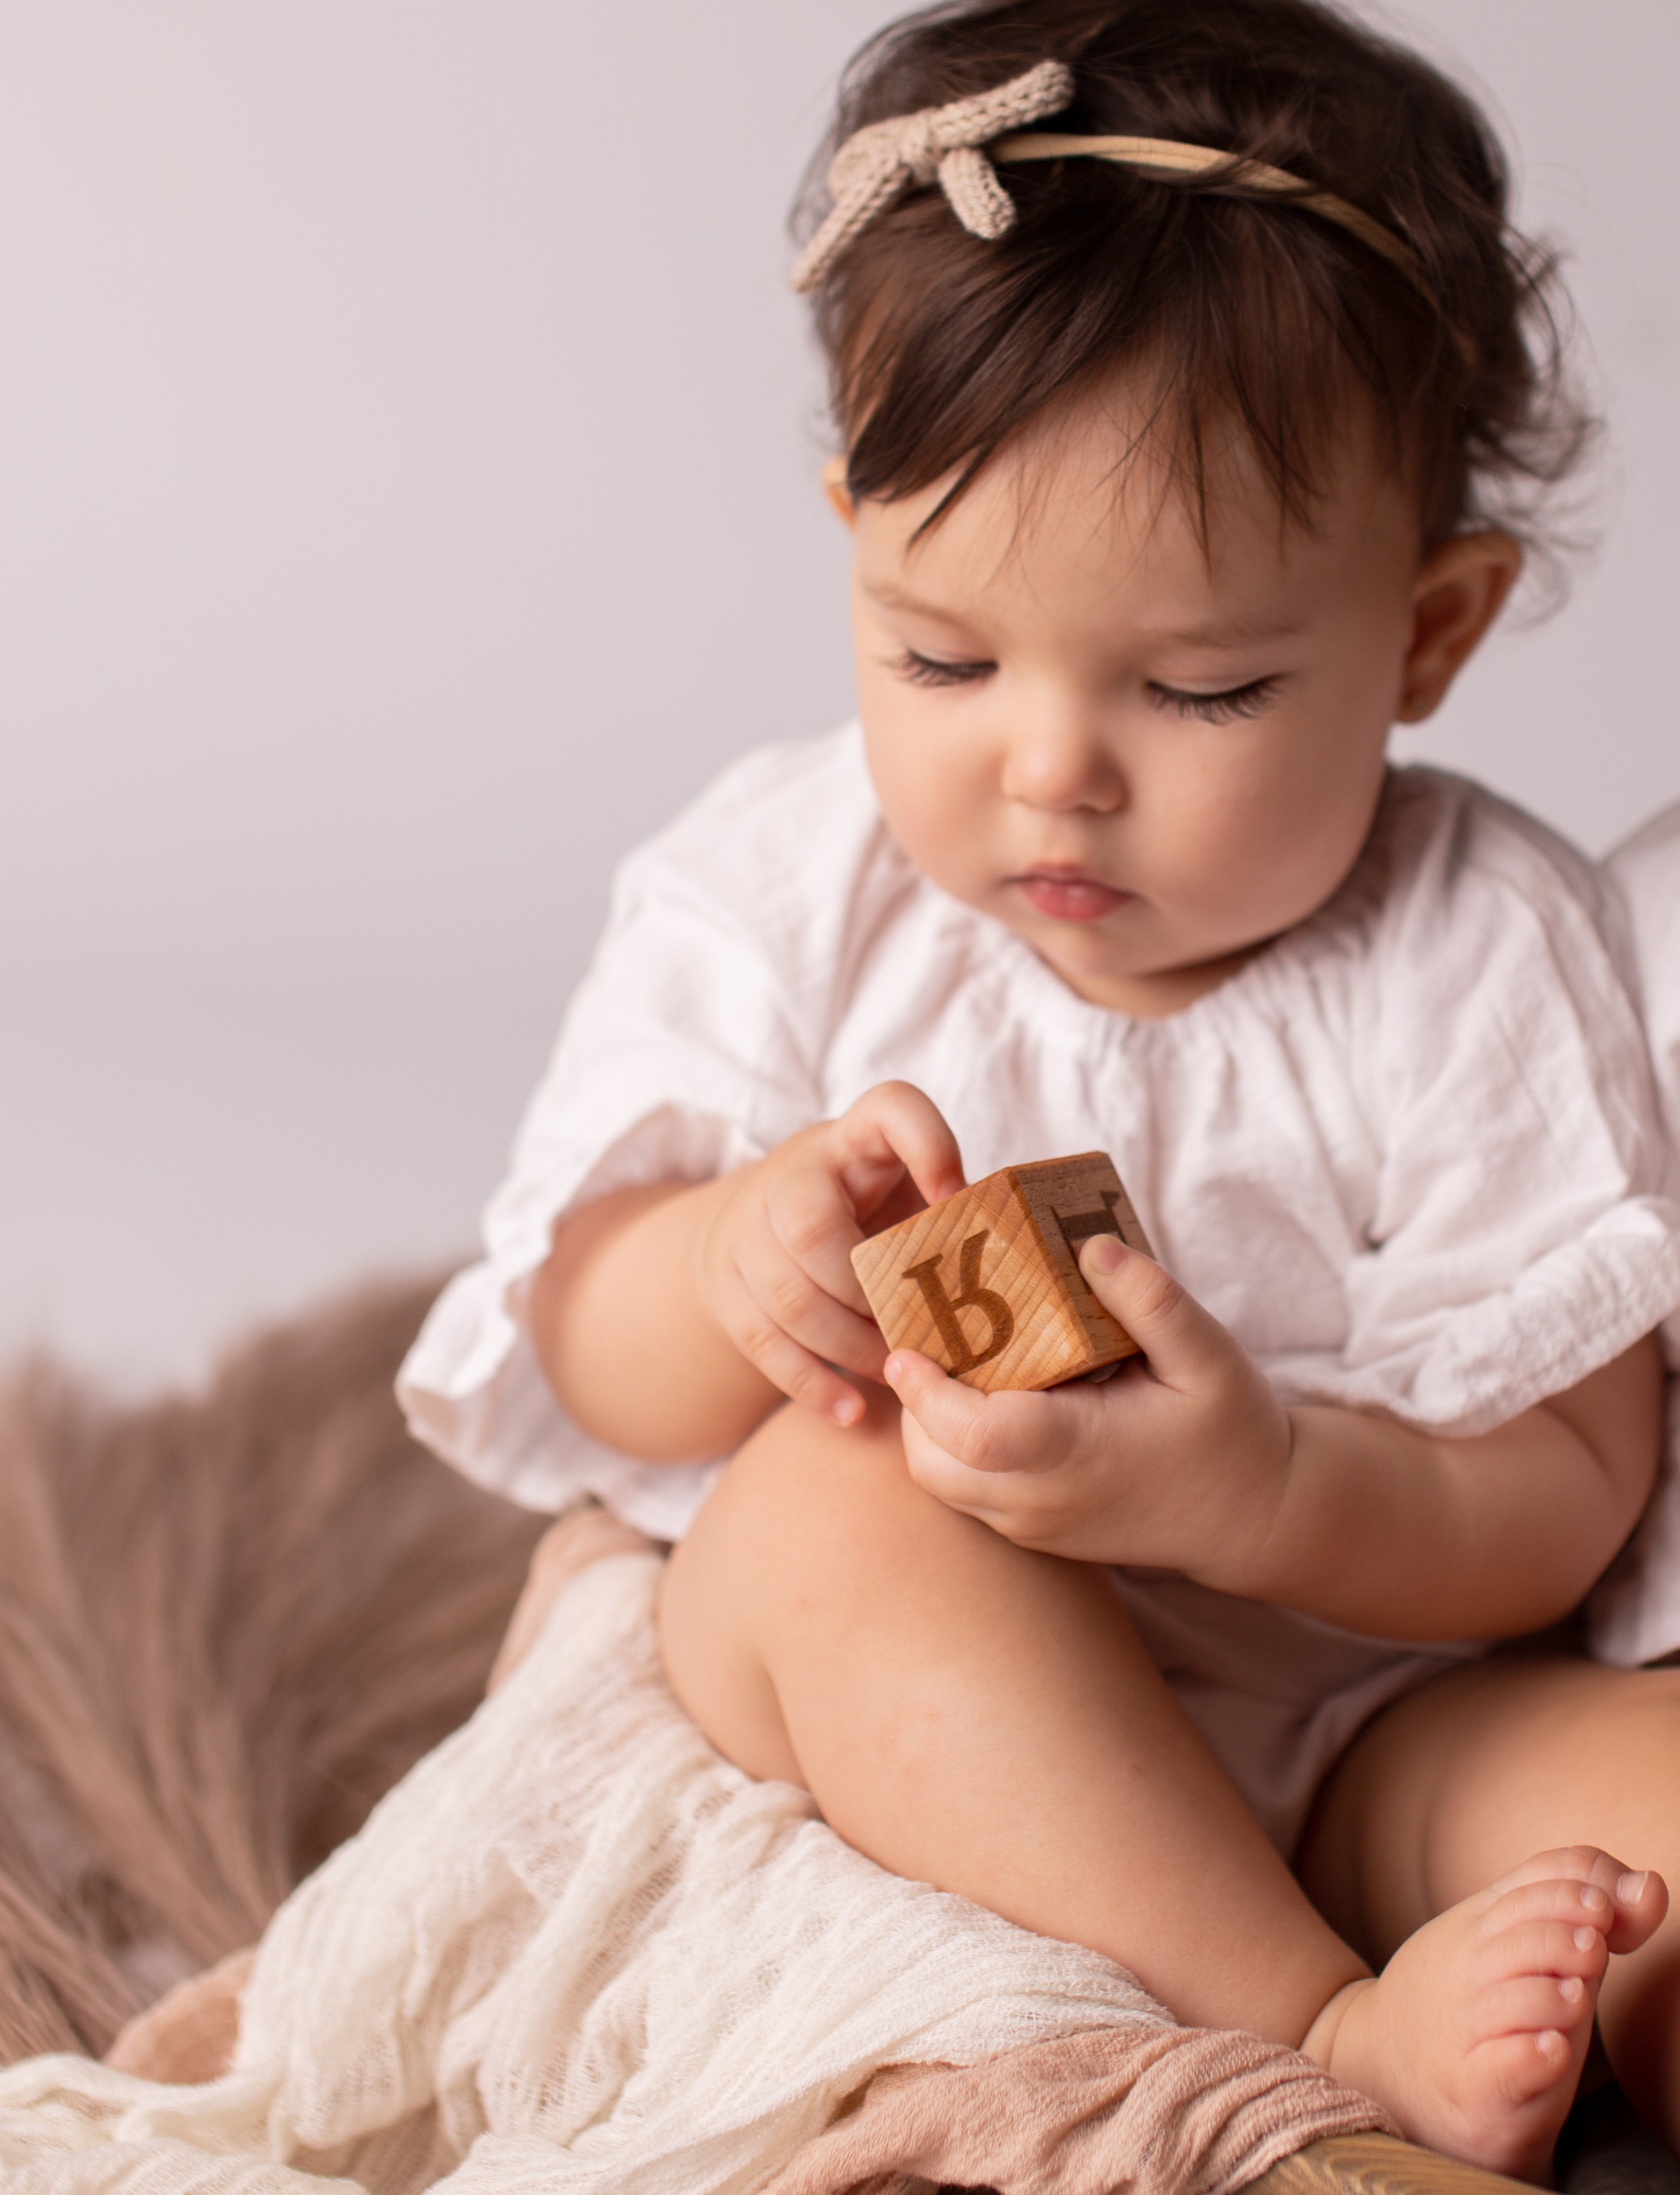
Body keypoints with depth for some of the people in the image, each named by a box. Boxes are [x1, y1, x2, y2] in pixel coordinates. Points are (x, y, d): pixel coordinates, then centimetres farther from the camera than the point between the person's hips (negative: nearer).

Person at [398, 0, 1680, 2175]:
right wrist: (730, 1260, -28)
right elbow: (581, 1355, -2)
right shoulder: (783, 885, -4)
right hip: (861, 1682, 1)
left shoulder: (1485, 958, -9)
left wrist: (1254, 1490, -33)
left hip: (1351, 1709, 0)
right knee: (840, 1487, -31)